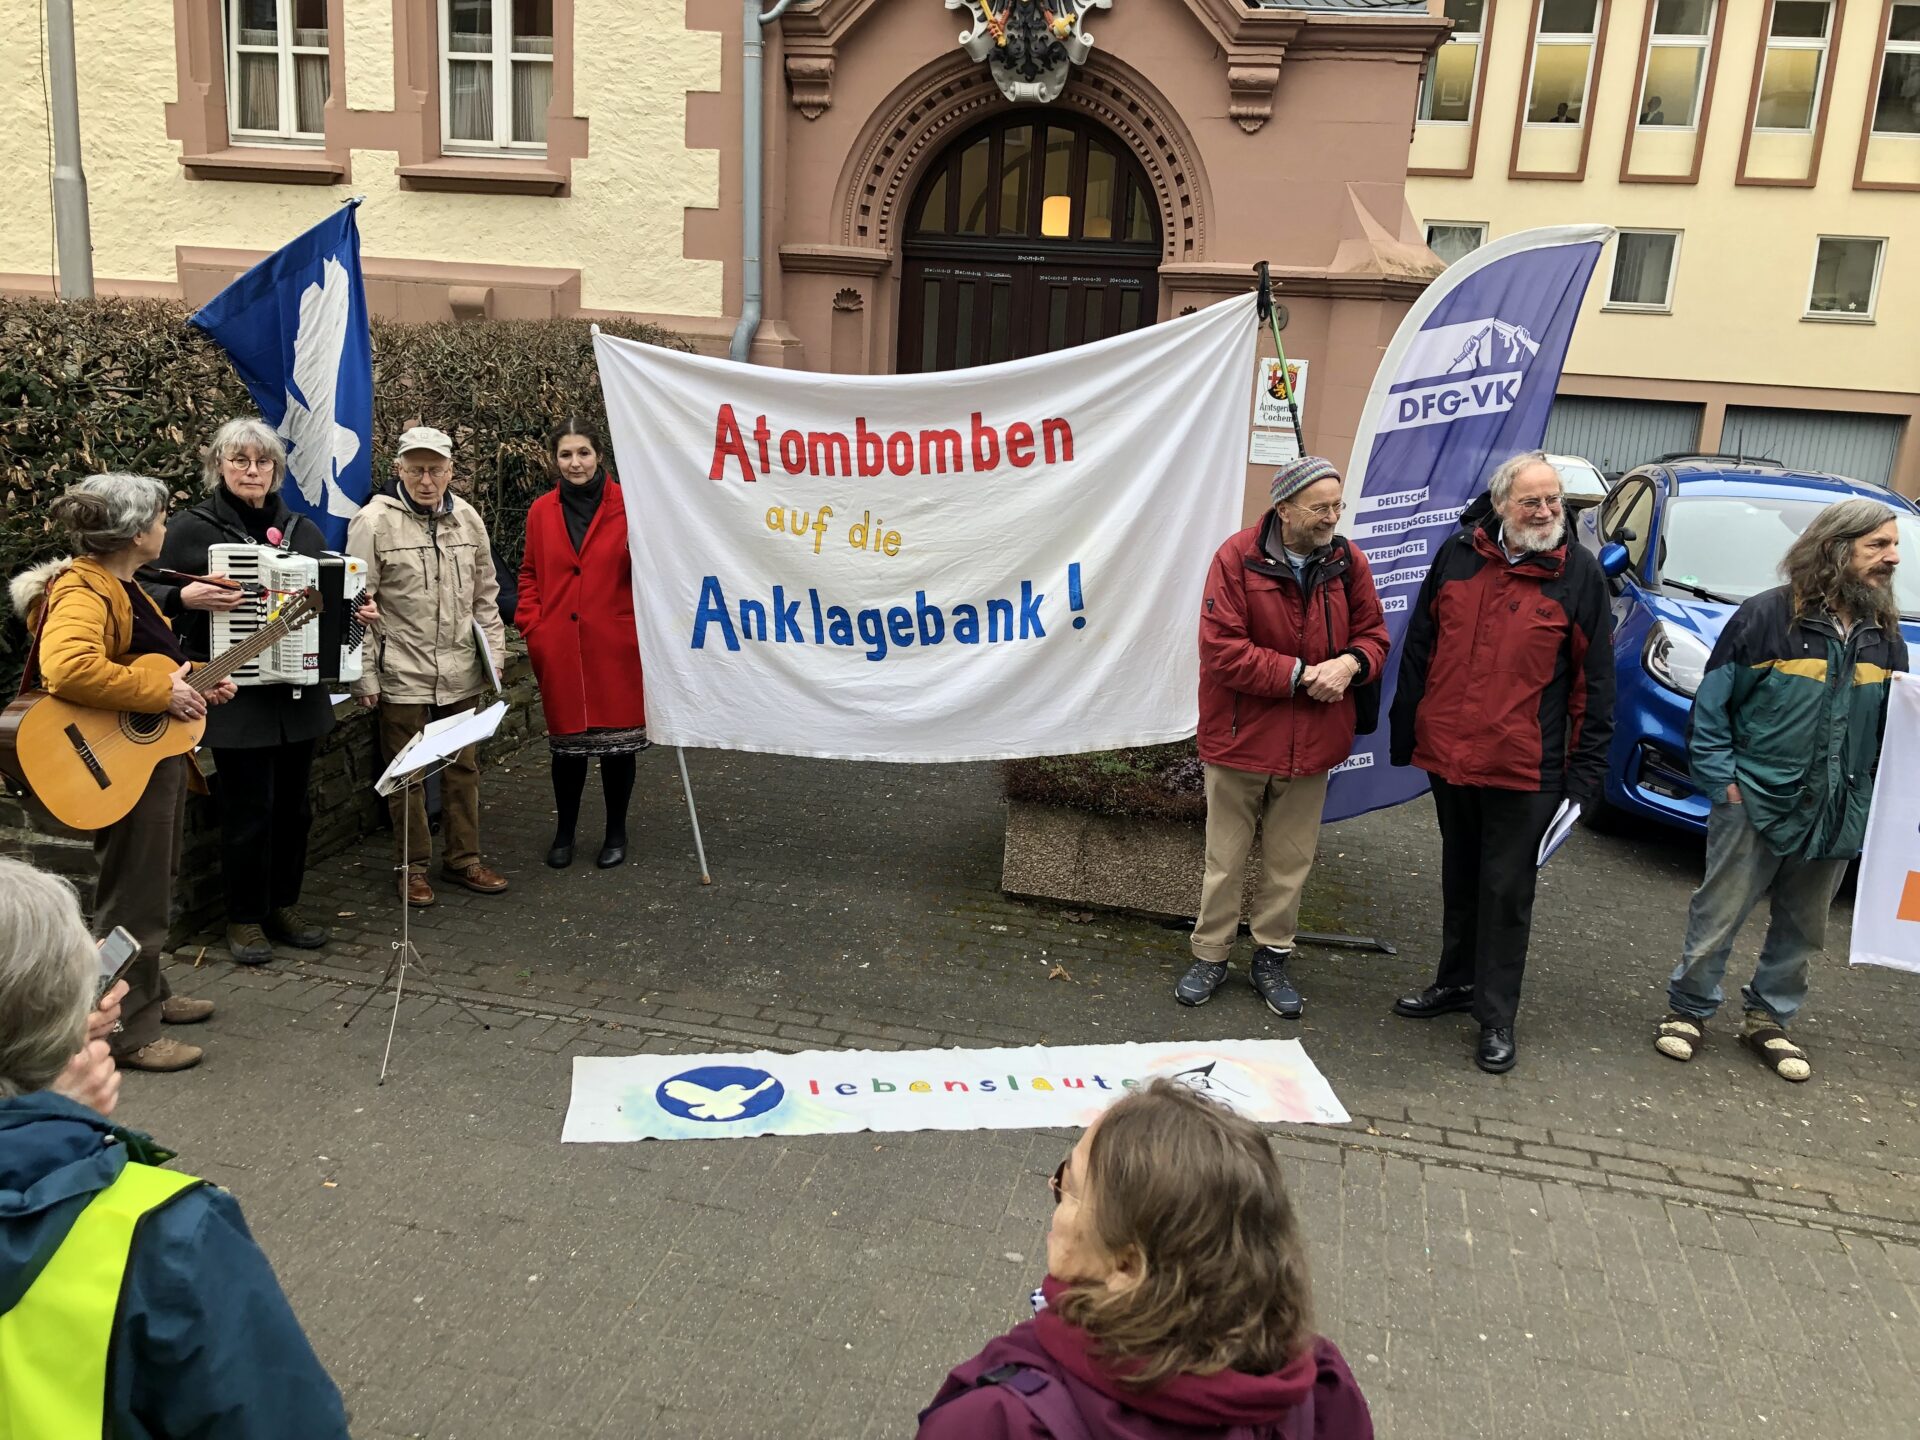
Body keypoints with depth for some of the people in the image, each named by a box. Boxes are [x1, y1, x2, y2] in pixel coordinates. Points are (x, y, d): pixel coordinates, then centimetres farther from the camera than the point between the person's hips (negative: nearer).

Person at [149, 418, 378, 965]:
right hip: (238, 697, -5)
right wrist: (186, 597, -23)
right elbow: (147, 593, -4)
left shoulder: (302, 530, 12)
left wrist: (359, 612, 0)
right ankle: (244, 919, 15)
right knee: (249, 811, -1)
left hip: (300, 694, 5)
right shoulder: (192, 527, -3)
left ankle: (284, 905, 27)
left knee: (293, 805, 12)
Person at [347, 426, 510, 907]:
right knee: (407, 775, 7)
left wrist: (494, 654, 10)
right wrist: (364, 676, -9)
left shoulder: (467, 518, 6)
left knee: (463, 769, 13)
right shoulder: (374, 522, -8)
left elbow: (486, 596, 14)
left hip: (462, 675, 4)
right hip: (402, 677, -4)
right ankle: (413, 867, 21)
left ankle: (464, 858, 27)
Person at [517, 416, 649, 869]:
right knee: (566, 739, 10)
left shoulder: (627, 505, -2)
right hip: (560, 649, 2)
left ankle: (616, 832, 23)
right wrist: (531, 624, 3)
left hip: (616, 645, -2)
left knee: (618, 737, 6)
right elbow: (530, 575, 14)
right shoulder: (541, 512, 8)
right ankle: (564, 832, 27)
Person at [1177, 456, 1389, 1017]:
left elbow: (1373, 633, 9)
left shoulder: (1347, 562, 1)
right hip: (1240, 735, -3)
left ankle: (1272, 958, 30)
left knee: (1291, 861, 13)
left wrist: (1352, 662, -14)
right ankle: (1210, 955, 26)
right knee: (1226, 857, 9)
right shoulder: (1238, 559, -13)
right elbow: (1222, 649, -17)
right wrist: (1299, 675, -20)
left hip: (1312, 742, 4)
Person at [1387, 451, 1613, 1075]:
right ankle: (1457, 980, 36)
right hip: (1447, 754, 4)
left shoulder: (1579, 572, -5)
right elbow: (1419, 647, 9)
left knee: (1507, 890, 3)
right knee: (1460, 877, 19)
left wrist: (1586, 768, -8)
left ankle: (1496, 1015, 14)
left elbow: (1596, 679, -4)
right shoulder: (1457, 555, 2)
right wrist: (1406, 733, 9)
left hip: (1523, 768, -4)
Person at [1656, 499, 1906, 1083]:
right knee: (1718, 917, 2)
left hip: (1836, 816, 6)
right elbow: (1712, 703, -7)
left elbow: (1893, 718, 16)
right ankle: (1689, 1009, 19)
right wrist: (1721, 778, -10)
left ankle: (1768, 1018, 30)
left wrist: (1877, 786, 1)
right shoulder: (1769, 614, -11)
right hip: (1756, 803, -5)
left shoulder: (1884, 631, 7)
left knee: (1803, 928, 14)